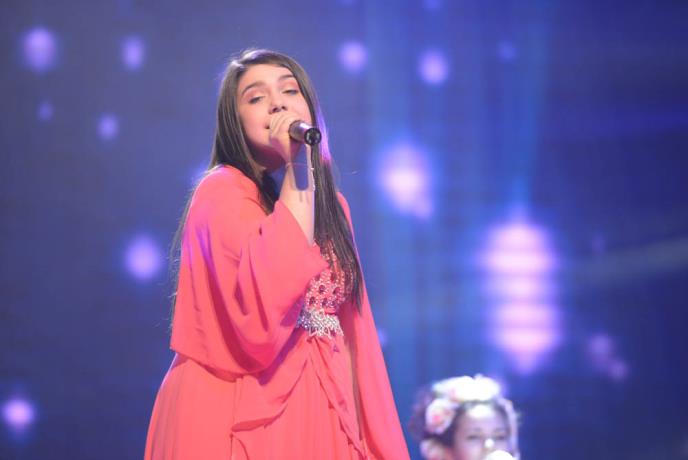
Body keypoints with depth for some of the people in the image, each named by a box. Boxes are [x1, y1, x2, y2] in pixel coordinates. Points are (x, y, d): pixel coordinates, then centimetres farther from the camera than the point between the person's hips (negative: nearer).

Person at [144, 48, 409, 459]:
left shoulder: (332, 205, 13)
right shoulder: (222, 192, -8)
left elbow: (346, 331, 13)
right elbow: (269, 300, -25)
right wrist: (296, 172, -21)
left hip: (320, 417, 6)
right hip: (243, 417, -6)